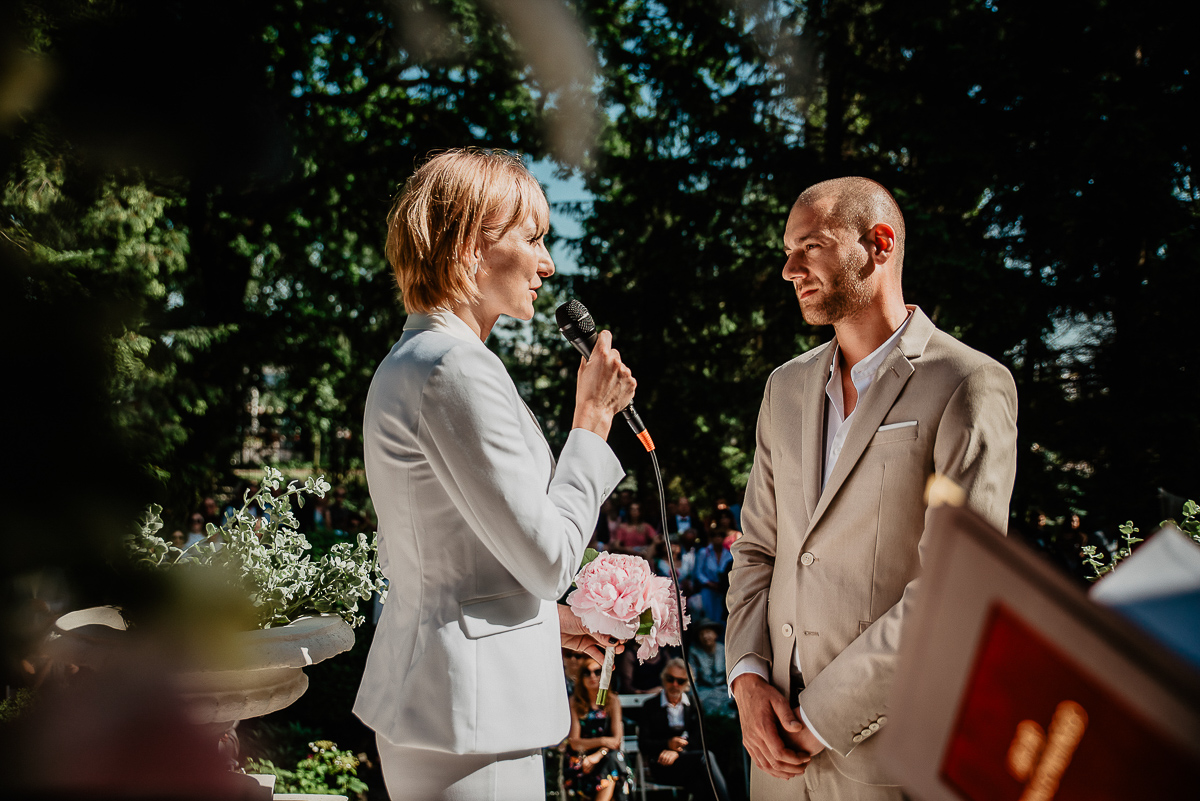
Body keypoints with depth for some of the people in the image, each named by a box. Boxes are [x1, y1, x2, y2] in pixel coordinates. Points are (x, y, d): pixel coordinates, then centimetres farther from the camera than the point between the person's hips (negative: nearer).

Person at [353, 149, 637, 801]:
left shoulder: (409, 361, 11)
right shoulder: (455, 368, -19)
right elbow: (548, 560, -17)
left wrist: (545, 616, 14)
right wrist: (594, 417, -9)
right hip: (464, 718, -10)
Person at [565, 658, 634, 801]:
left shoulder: (613, 700, 2)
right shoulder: (574, 702, 0)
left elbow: (617, 739, -4)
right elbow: (574, 742, -5)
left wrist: (598, 756, -21)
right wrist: (602, 741, -19)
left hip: (607, 755, 1)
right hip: (581, 757, -1)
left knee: (612, 758, -35)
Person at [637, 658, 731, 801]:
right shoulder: (650, 706, 12)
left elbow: (697, 739, 5)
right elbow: (643, 744, 3)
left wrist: (677, 751, -15)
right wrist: (668, 744, -16)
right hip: (662, 766, -2)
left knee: (700, 784, -37)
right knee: (705, 757, -33)